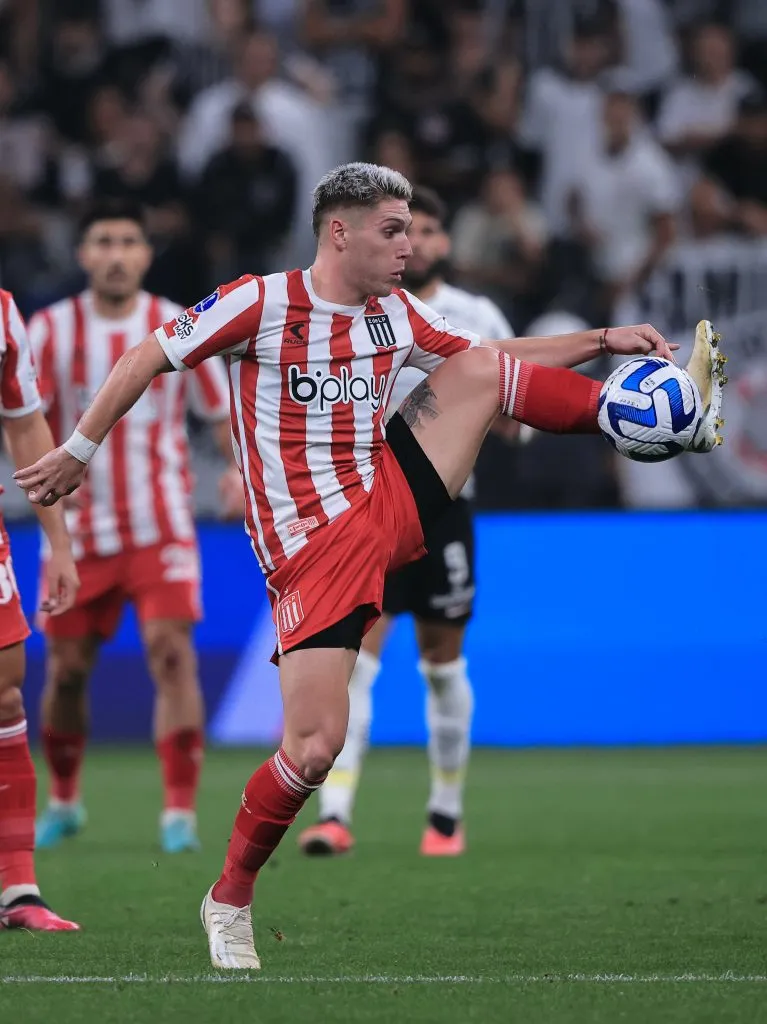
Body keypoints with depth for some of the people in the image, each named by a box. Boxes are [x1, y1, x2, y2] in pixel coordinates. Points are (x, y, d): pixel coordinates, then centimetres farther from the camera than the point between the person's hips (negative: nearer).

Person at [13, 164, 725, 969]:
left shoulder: (395, 314, 6)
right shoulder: (261, 304, -12)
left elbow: (492, 358, 18)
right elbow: (148, 359, -5)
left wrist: (601, 341, 8)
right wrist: (77, 452, -1)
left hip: (390, 503, 6)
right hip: (311, 550, -6)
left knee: (478, 372, -4)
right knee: (314, 748, -14)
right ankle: (230, 900, 8)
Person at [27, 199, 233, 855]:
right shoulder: (52, 330, 0)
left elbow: (224, 414, 7)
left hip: (160, 529, -1)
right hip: (80, 531, 1)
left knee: (172, 652, -17)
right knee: (67, 670, 6)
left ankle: (181, 812, -14)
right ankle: (64, 802, 29)